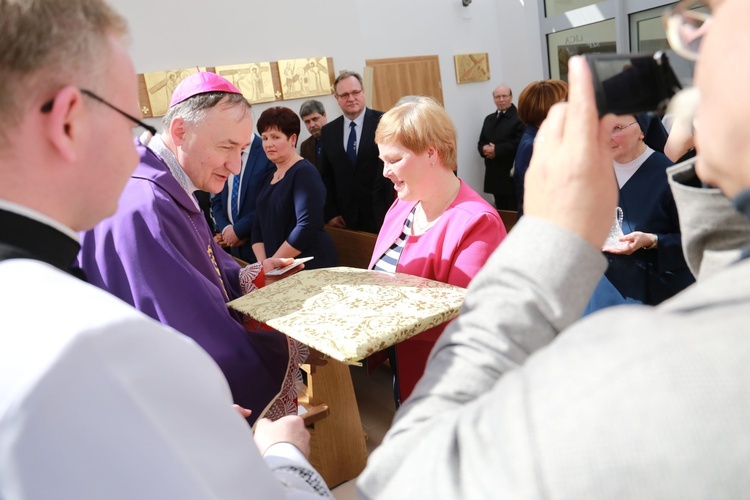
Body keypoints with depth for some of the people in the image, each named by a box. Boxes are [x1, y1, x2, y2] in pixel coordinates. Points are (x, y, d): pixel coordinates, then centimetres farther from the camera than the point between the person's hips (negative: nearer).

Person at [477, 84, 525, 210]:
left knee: (513, 212, -4)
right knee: (501, 210, 14)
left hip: (511, 175, -7)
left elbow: (519, 143, -18)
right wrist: (484, 149, -7)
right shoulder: (489, 119, 18)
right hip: (494, 175, 7)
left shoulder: (519, 118, -7)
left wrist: (497, 150, -18)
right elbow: (481, 142, 17)